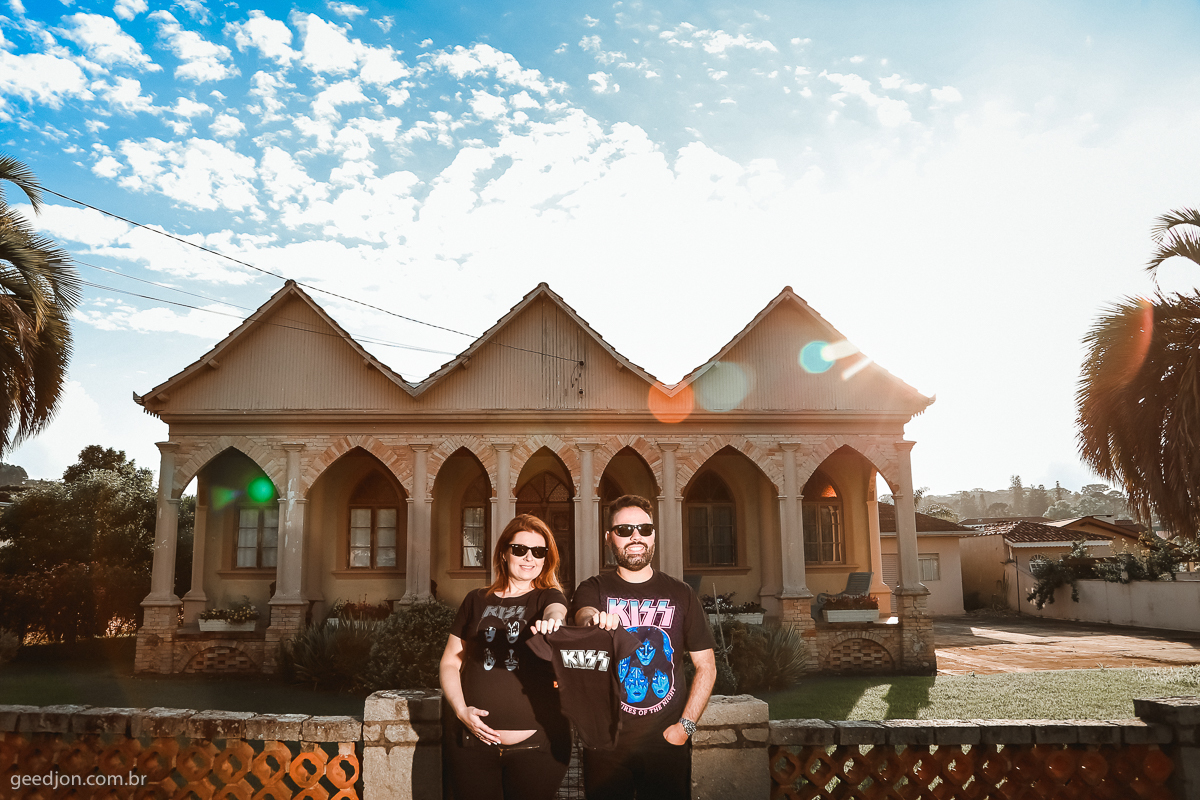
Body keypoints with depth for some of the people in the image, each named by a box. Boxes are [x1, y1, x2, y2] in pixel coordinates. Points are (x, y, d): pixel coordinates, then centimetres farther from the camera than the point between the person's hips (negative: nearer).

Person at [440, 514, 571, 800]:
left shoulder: (548, 597, 6)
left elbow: (556, 612, -19)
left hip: (537, 744, -1)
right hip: (474, 741, 2)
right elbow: (450, 662, 13)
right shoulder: (477, 601, 10)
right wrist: (461, 709, -3)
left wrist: (551, 623, -43)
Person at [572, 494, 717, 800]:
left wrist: (685, 726, -5)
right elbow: (584, 617, -22)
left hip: (667, 742, 1)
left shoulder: (680, 594, 4)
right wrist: (594, 619, -45)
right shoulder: (594, 589, 2)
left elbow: (706, 666, 6)